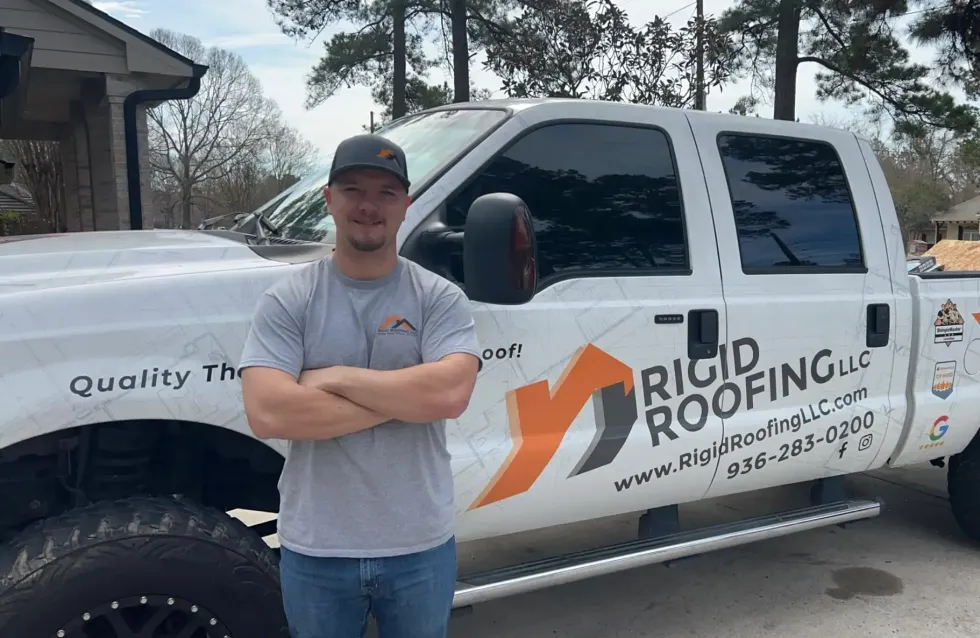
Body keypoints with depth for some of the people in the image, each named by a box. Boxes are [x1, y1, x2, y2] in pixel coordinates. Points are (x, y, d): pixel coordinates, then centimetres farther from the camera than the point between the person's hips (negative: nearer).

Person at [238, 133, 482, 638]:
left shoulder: (440, 298, -5)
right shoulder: (286, 300, -5)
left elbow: (450, 394, -20)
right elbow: (267, 414, -18)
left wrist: (334, 378, -16)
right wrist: (404, 395, -17)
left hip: (420, 548, 0)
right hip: (315, 553, 0)